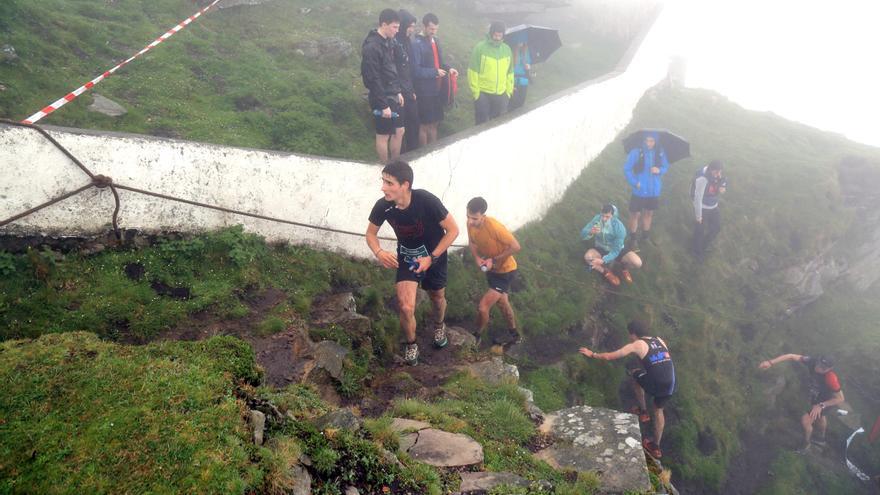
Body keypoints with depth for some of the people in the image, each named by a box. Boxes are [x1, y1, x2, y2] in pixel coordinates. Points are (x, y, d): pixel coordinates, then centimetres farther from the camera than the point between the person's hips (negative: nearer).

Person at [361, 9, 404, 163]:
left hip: (392, 97, 9)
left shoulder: (387, 42, 9)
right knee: (383, 135, 3)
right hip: (382, 99, -9)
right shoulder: (372, 47, -19)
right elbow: (374, 79, -21)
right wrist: (383, 105, -20)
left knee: (399, 131, 15)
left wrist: (397, 92, 14)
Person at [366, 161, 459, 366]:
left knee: (437, 297, 22)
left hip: (434, 256, -1)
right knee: (406, 307, -11)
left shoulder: (427, 201, -35)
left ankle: (439, 325, 57)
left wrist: (431, 258, -24)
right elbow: (371, 233, -5)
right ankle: (411, 344, 20)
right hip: (406, 258, 1)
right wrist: (379, 252, -26)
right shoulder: (383, 206, -24)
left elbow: (453, 230, -22)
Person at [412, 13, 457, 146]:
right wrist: (435, 72, -19)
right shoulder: (417, 44, -16)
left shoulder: (435, 41, 12)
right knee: (425, 124, 2)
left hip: (437, 89, 8)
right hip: (425, 91, -8)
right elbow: (415, 70, -21)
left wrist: (448, 68, 3)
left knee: (434, 123, 15)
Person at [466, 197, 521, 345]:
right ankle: (513, 333, 51)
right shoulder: (470, 223, -16)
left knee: (483, 307, -12)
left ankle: (477, 336, 16)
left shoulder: (494, 226, -35)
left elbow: (515, 247, -27)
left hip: (505, 271, -8)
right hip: (491, 269, 8)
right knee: (502, 302, 27)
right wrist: (477, 257, -16)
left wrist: (494, 260, -26)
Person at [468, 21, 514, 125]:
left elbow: (510, 73, 14)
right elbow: (473, 72, -7)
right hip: (483, 94, -4)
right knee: (482, 123, 4)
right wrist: (475, 91, -10)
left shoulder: (507, 49, 7)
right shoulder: (480, 47, -7)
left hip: (501, 95, 4)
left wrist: (509, 91, 11)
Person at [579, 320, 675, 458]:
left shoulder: (637, 345, 4)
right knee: (658, 410, 31)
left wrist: (592, 354, 25)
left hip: (655, 384, -5)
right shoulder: (660, 340, 18)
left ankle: (643, 412, 31)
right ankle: (655, 447, 39)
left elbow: (609, 356, 10)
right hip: (670, 385, 5)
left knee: (635, 374, 28)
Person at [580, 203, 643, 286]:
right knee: (587, 257, -33)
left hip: (617, 250, -1)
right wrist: (590, 232, -44)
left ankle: (624, 268, 11)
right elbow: (582, 236, -20)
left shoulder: (619, 227, -28)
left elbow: (616, 250, -25)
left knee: (637, 263, -25)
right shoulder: (597, 219, -22)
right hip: (600, 249, 1)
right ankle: (606, 271, -7)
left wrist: (603, 260, -40)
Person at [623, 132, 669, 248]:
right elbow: (627, 169, -11)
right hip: (639, 190, -3)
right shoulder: (636, 152, -17)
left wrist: (660, 170, -16)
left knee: (649, 213, 19)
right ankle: (634, 239, 19)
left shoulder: (660, 153, -6)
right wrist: (634, 182, -17)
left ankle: (645, 236, 38)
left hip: (654, 190, 3)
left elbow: (666, 167, 7)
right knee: (635, 214, 3)